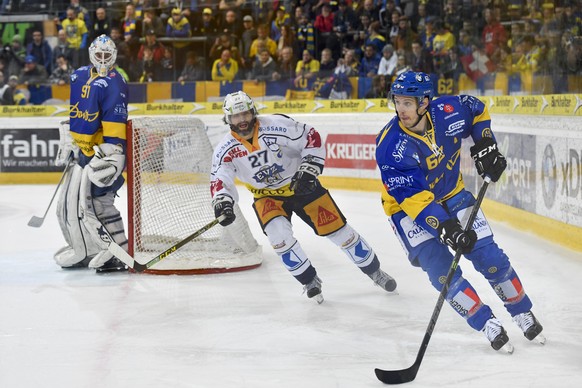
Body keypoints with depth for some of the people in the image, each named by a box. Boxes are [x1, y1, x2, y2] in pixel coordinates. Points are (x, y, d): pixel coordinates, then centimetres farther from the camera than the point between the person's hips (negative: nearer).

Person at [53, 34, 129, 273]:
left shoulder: (114, 83, -14)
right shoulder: (79, 77, 11)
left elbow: (115, 121, -21)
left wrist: (112, 153, -28)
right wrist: (66, 142, 22)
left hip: (103, 151, -9)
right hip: (82, 150, 9)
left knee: (97, 202, -17)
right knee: (68, 204, 13)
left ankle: (118, 255, -15)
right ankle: (84, 252, 24)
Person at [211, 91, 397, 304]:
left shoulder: (277, 125, -23)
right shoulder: (226, 150, -15)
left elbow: (312, 138, -16)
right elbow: (219, 181, -13)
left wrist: (308, 171, -23)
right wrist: (222, 203, -32)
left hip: (301, 185, -2)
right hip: (267, 195, 2)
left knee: (338, 228, 0)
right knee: (277, 232, -26)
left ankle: (374, 271, 21)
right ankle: (310, 281, -6)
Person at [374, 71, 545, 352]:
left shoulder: (448, 112, -21)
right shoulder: (390, 147, -31)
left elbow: (477, 111, 5)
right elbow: (413, 198, -35)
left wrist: (485, 146, -3)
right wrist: (446, 228, -43)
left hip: (450, 194, 3)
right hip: (408, 208, -3)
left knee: (488, 255, 0)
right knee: (441, 268, -17)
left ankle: (523, 314, 20)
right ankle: (488, 325, -4)